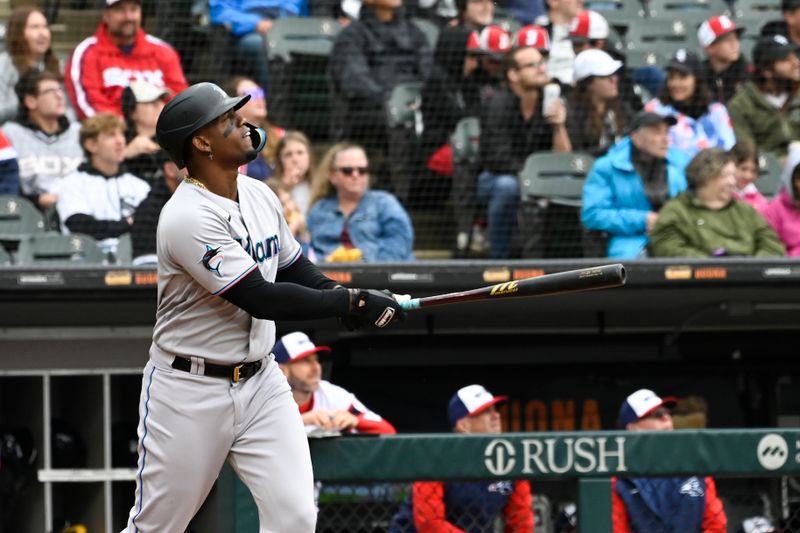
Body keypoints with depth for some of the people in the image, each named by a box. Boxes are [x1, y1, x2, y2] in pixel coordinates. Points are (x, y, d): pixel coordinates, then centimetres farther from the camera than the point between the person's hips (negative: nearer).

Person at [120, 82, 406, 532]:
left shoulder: (260, 195, 5)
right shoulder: (189, 217, -21)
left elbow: (294, 267, 18)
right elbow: (261, 299, -25)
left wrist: (339, 293, -4)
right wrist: (352, 303, -22)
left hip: (262, 383, 6)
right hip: (189, 393, -6)